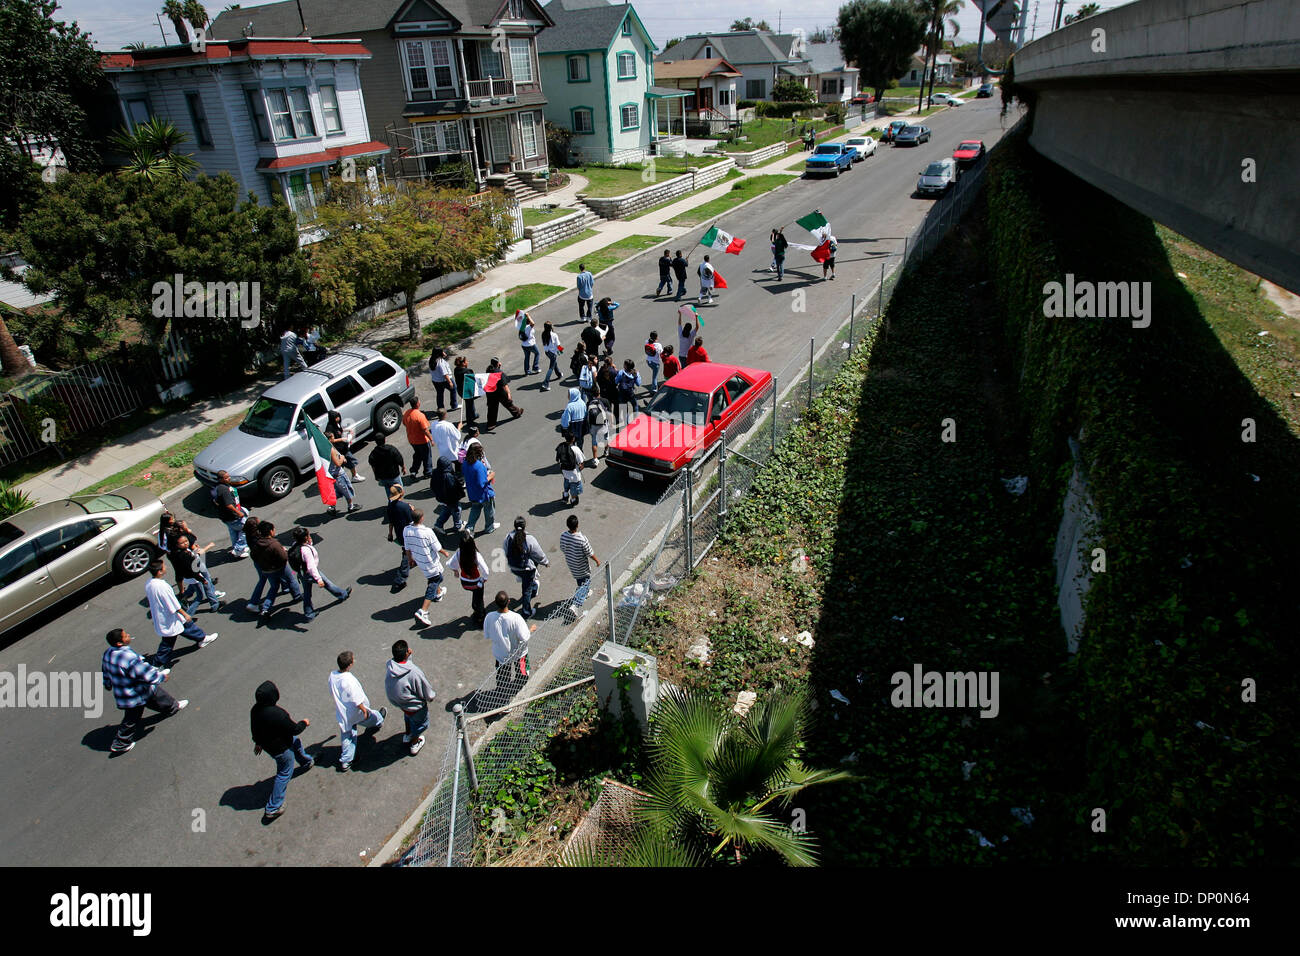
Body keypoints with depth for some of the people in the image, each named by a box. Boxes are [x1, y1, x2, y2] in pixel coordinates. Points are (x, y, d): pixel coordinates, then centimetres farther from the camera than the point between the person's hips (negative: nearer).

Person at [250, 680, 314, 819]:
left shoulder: (256, 709, -16)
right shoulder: (278, 714, -40)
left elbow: (254, 728, 3)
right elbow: (294, 729, -24)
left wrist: (258, 742, 21)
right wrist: (304, 723, -3)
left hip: (267, 743, 8)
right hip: (280, 749, -8)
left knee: (296, 742, 33)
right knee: (284, 774, 12)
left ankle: (306, 762, 61)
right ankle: (272, 809, 22)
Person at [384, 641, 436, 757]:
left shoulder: (390, 667, -22)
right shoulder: (414, 672, -39)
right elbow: (427, 693, -26)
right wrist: (432, 696, -1)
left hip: (396, 700, 6)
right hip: (415, 706, -6)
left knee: (408, 717, 38)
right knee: (421, 723, 26)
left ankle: (407, 735, 61)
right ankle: (414, 743, 48)